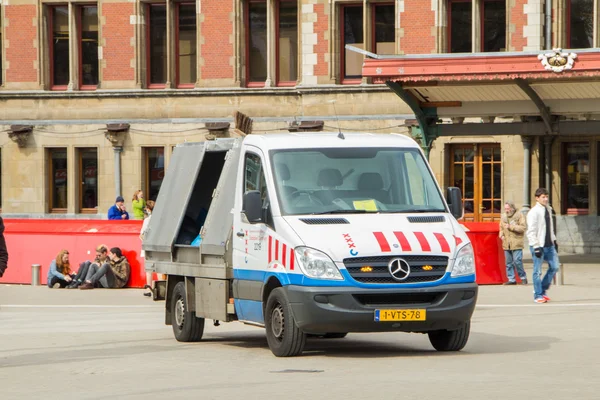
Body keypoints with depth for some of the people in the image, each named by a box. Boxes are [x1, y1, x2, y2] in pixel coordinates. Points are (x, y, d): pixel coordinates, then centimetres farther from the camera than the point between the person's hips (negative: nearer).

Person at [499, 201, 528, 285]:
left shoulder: (519, 216, -3)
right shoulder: (503, 216, 16)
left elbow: (523, 227, -12)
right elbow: (501, 227, 28)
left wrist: (511, 227, -17)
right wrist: (501, 235, 7)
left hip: (516, 243, -6)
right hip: (506, 244, 6)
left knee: (517, 261, -11)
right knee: (508, 262, 6)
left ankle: (523, 277, 4)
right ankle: (511, 279, 13)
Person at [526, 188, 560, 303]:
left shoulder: (547, 209, 13)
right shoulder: (533, 212, -11)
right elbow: (531, 232, -15)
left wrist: (554, 240, 16)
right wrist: (536, 247, -18)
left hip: (549, 245, 7)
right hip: (538, 246, -7)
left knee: (554, 267, 5)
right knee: (538, 271, -2)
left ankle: (543, 289, 20)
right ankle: (538, 295, 5)